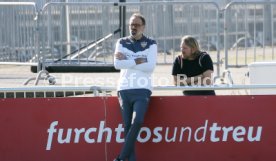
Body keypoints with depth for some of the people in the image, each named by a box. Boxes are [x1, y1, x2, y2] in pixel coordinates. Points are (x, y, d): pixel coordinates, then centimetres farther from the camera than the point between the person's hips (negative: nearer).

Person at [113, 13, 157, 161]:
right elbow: (117, 64, -4)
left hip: (142, 90, -3)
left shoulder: (151, 44, 6)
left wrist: (127, 61, -8)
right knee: (127, 126, -1)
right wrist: (138, 61, -10)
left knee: (137, 122, -21)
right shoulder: (122, 43, 11)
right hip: (124, 89, 3)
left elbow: (150, 67, -9)